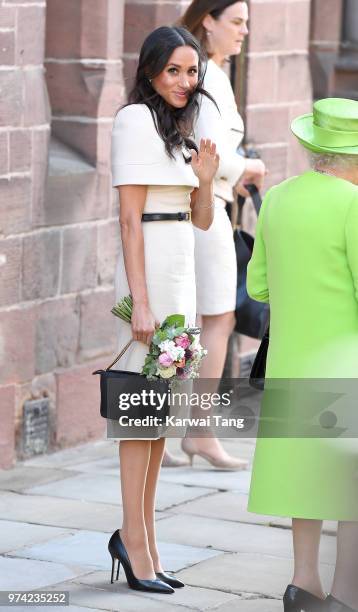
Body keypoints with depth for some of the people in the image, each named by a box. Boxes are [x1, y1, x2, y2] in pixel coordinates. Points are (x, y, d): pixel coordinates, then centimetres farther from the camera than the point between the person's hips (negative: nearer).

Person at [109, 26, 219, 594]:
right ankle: (134, 538, 0)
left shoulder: (179, 128, 16)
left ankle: (141, 538, 17)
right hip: (149, 272, -9)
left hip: (181, 270, 9)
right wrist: (141, 302, -21)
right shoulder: (136, 120, -10)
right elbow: (130, 220, -16)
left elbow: (202, 220, 18)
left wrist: (205, 180, -3)